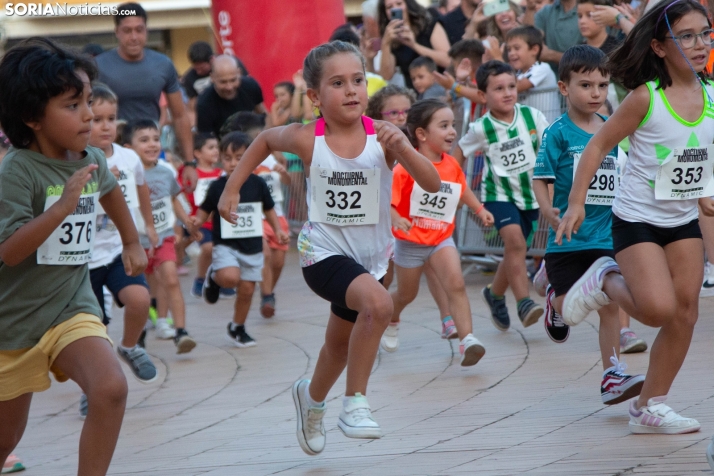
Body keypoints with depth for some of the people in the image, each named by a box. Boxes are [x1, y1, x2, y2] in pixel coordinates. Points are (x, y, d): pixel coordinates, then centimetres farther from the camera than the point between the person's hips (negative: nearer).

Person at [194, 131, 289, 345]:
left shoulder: (257, 184, -2)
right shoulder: (217, 187, -6)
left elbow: (269, 209, 12)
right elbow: (205, 211, 1)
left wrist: (278, 230, 4)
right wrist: (197, 221, -20)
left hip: (252, 247, 3)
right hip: (226, 245, -3)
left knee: (247, 290, 6)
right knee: (230, 277, -29)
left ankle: (237, 328, 28)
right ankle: (213, 277, 7)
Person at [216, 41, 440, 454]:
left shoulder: (382, 136, -15)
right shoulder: (307, 139, -14)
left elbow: (432, 184, -22)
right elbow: (266, 140, 8)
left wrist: (403, 148, -38)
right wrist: (232, 188, 9)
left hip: (370, 258, 3)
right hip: (324, 253, -3)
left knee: (341, 345, 24)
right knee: (378, 303, -33)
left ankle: (313, 398, 57)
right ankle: (355, 402, -19)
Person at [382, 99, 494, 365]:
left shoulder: (452, 166, -3)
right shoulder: (406, 167, -20)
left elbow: (462, 189, 19)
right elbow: (386, 200, -22)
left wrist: (479, 209, 10)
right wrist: (397, 219, -40)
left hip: (442, 239, 3)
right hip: (410, 241, -3)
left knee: (456, 285, -20)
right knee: (406, 294, 17)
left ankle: (467, 340, -27)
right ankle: (390, 322, 50)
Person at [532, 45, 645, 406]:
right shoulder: (559, 132, -8)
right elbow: (541, 177, -12)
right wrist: (547, 210, -27)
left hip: (605, 236, 3)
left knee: (609, 304, -1)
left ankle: (612, 376, 5)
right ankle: (554, 302, 43)